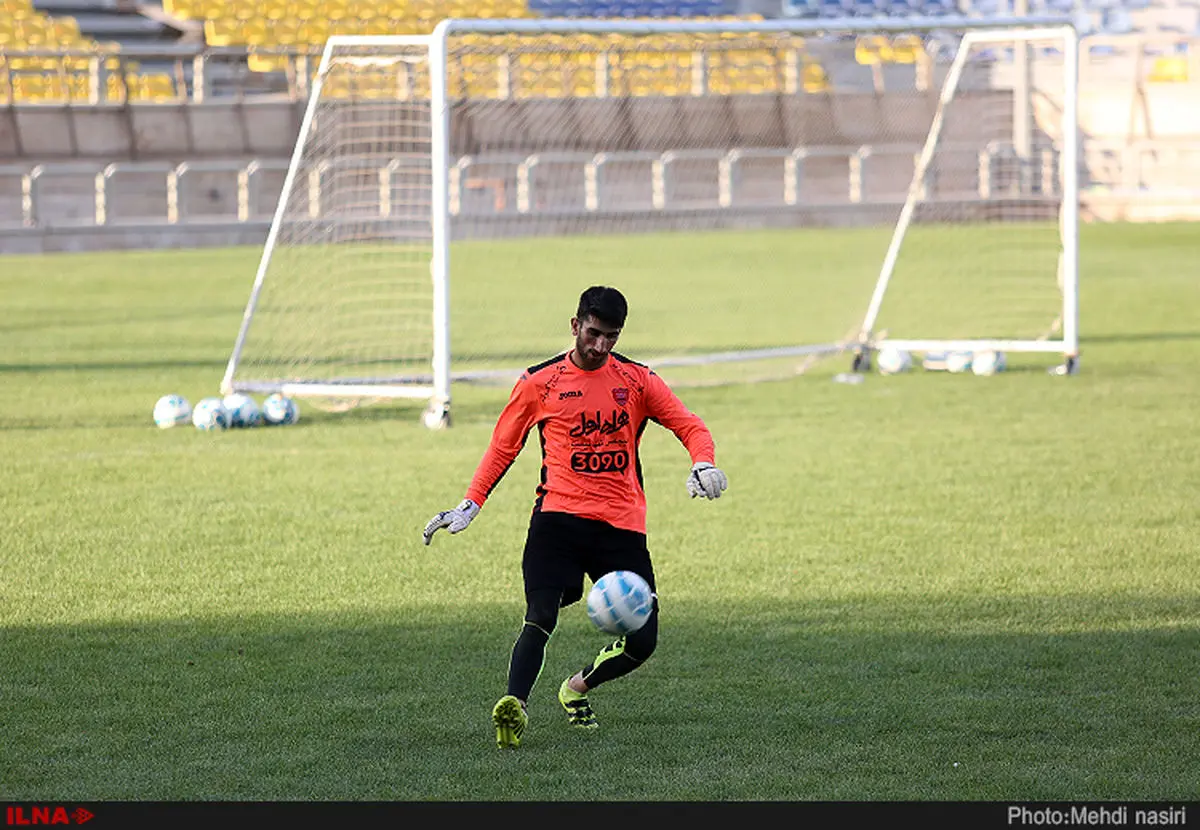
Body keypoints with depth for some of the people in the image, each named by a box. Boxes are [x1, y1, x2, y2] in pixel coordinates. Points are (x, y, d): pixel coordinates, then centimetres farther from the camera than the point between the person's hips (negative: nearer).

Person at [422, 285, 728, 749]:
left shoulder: (637, 381, 9)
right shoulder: (540, 383, 6)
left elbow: (690, 427, 7)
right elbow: (503, 446, 15)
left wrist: (704, 465, -15)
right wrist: (470, 507, 7)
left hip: (622, 525, 2)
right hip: (559, 516, -2)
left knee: (643, 640, -1)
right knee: (541, 615, -25)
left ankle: (576, 689, 24)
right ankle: (514, 705, -34)